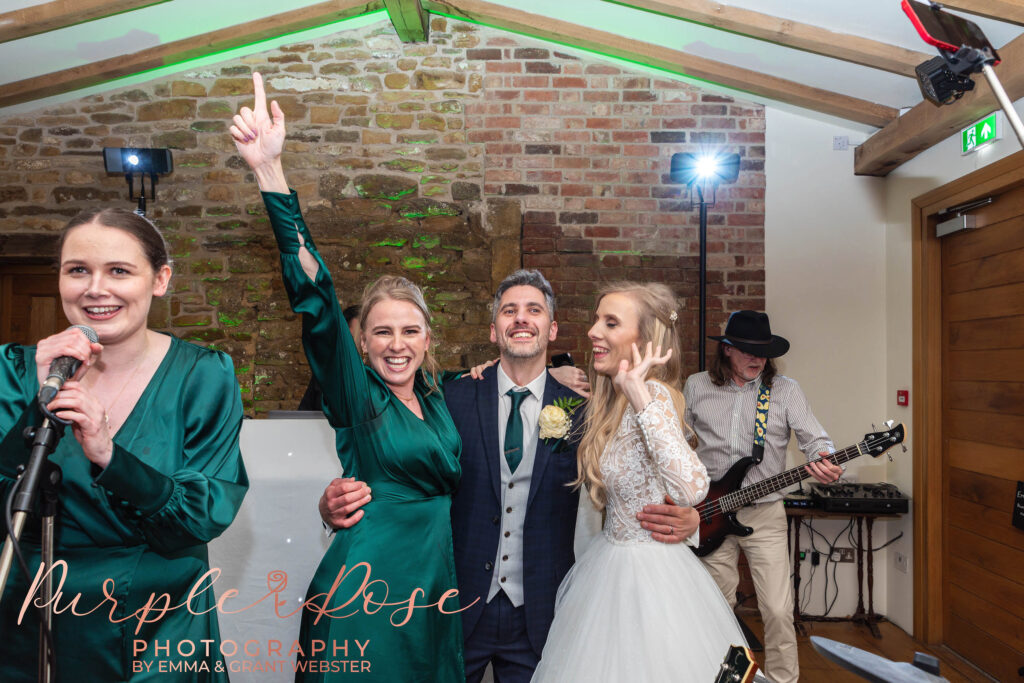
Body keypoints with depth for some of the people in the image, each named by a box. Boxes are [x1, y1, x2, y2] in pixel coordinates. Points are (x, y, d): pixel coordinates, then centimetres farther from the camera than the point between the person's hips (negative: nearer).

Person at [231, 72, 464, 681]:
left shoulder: (435, 394, 5)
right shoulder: (355, 393, -10)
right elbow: (315, 298, -23)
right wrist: (271, 173, -32)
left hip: (436, 578, 6)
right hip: (369, 581, -5)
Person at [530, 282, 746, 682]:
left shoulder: (652, 393, -23)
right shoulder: (612, 399, 3)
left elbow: (692, 489, -38)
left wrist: (640, 396, -41)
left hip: (646, 571, -9)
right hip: (612, 558, 9)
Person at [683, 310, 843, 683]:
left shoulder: (785, 390, -2)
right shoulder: (696, 386, 2)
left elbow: (815, 438, -7)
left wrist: (825, 461, -30)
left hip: (765, 514, -1)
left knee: (778, 610, -4)